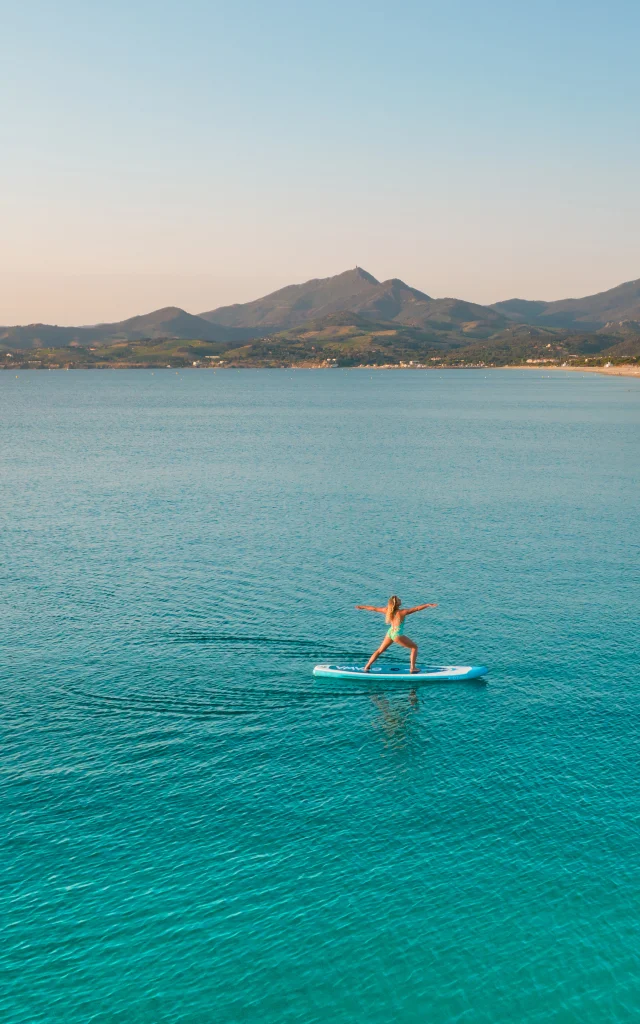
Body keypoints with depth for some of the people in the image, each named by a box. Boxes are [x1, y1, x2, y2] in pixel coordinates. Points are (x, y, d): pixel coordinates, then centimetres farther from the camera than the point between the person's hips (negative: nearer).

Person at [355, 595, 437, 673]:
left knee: (379, 651, 23)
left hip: (390, 633, 6)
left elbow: (374, 608, 8)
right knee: (414, 647, 11)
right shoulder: (402, 612, -17)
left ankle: (367, 667, 24)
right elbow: (417, 608, -20)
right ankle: (413, 668, 5)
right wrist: (428, 605, -18)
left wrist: (362, 607, 21)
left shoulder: (387, 610, -3)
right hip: (397, 635, -6)